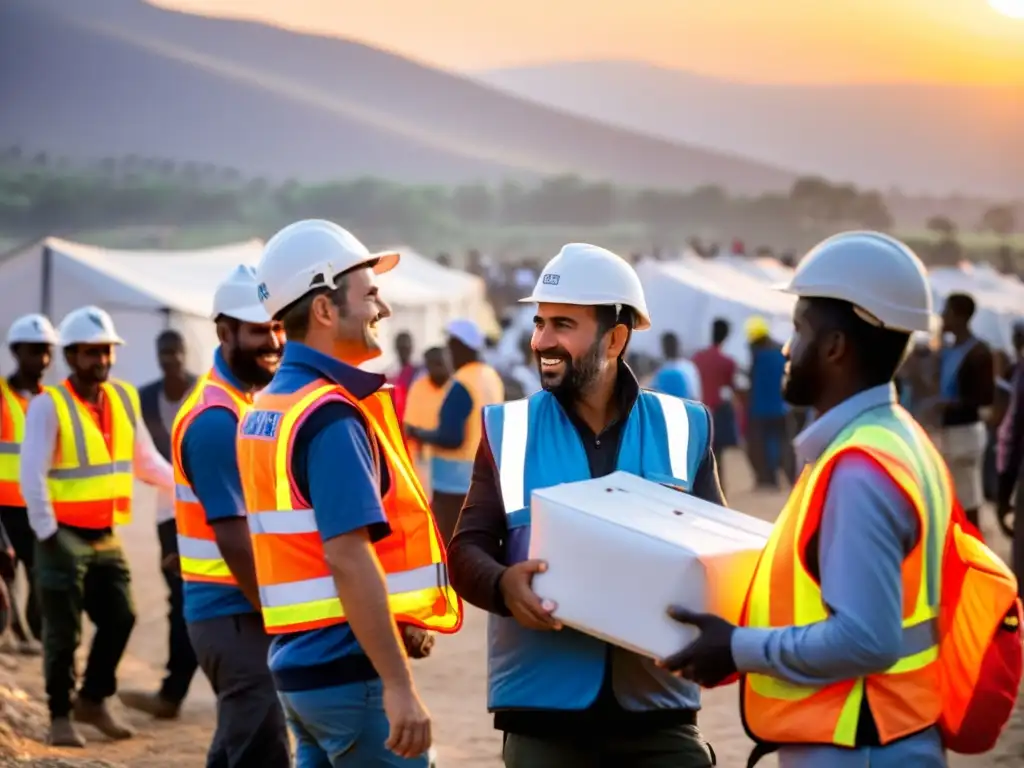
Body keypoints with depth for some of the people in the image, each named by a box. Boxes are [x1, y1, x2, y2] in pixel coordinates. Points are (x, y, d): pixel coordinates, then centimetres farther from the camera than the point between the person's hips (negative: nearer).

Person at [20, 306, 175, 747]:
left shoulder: (125, 399, 6)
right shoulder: (48, 405, -12)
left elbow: (146, 461, 12)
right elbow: (32, 475, -16)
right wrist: (47, 534, -18)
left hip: (105, 536, 6)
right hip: (65, 535, -6)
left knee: (120, 618, 9)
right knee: (63, 632, 2)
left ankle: (92, 700, 27)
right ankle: (60, 716, 16)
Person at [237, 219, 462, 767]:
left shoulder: (265, 409, 12)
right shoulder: (330, 417, -18)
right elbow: (349, 560, -24)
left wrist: (395, 625, 15)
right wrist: (399, 684, -23)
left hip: (300, 658, 9)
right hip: (350, 667, -9)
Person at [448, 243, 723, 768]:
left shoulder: (682, 428, 5)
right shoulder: (507, 430, 5)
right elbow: (466, 549, 3)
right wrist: (504, 585, -21)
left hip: (656, 707, 0)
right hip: (543, 709, 0)